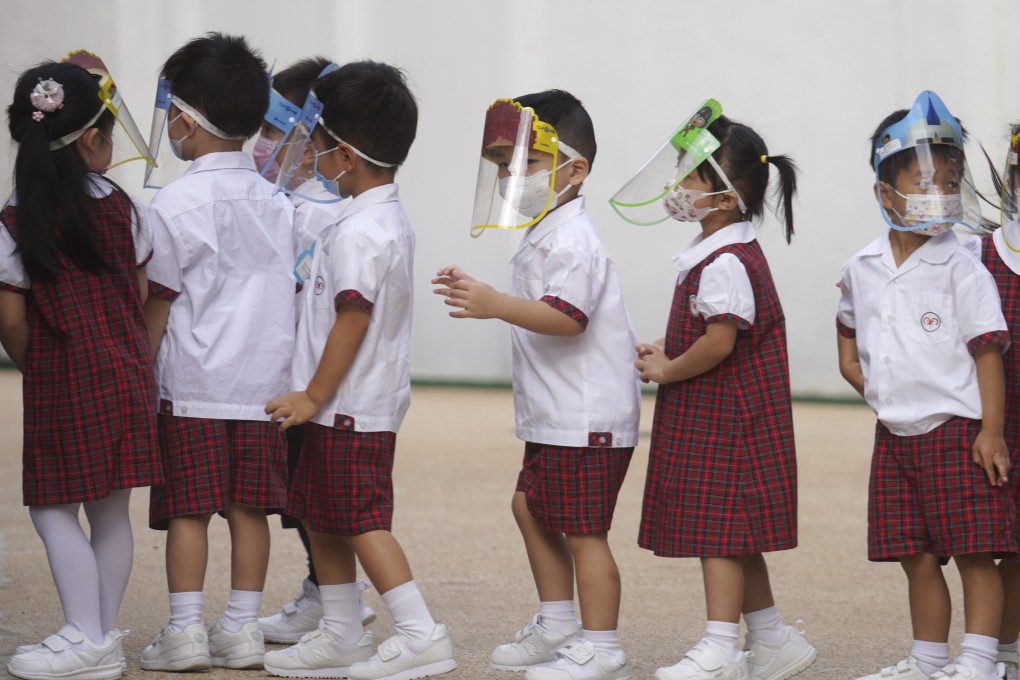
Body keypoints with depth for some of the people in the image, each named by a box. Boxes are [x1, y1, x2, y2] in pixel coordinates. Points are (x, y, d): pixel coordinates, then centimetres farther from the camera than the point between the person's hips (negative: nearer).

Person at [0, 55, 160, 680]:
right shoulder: (122, 207, 1)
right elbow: (141, 297, 6)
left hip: (61, 378, -5)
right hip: (127, 371, 5)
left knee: (54, 510, 2)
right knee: (111, 510, 10)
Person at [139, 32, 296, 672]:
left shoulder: (177, 202, -9)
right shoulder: (277, 202, 8)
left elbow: (158, 302, -7)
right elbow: (291, 292, 12)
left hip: (192, 385, -5)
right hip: (263, 379, 5)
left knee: (188, 507, -1)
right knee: (249, 506, 7)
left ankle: (186, 630, -1)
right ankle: (243, 628, 9)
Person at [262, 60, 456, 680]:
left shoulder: (359, 232, -19)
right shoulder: (391, 219, 13)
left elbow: (352, 320, -22)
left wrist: (315, 396, -16)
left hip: (351, 405, -10)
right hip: (367, 401, 10)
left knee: (360, 520, -7)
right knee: (321, 518, 16)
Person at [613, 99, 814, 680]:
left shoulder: (725, 263, -19)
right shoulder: (731, 253, 13)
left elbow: (719, 342, -25)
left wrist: (667, 371, -11)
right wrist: (667, 352, 8)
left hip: (724, 416, -10)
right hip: (724, 416, 10)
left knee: (721, 529, -7)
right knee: (733, 533, 14)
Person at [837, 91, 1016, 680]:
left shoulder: (963, 271, -7)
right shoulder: (863, 270, 8)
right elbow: (851, 327, 28)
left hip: (956, 430, -5)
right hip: (896, 433, 5)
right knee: (918, 558, 10)